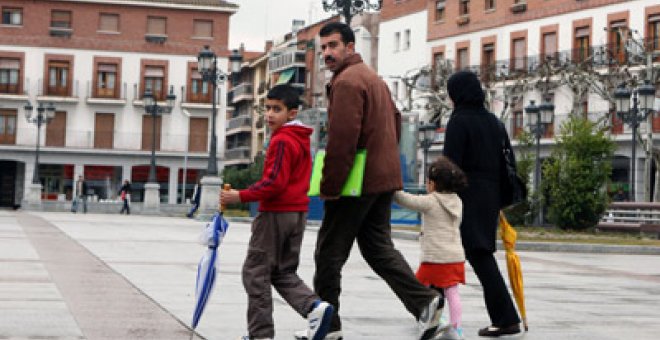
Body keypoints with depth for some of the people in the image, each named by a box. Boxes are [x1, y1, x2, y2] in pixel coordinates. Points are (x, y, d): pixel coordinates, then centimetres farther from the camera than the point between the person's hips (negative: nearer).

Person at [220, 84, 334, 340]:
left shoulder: (281, 140, -15)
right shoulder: (301, 139, 14)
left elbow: (275, 183, -22)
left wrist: (241, 197, -20)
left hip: (275, 213, -9)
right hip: (297, 211, 9)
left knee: (256, 272, 1)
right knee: (284, 272, 16)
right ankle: (314, 306, -7)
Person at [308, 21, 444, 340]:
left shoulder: (347, 81, -13)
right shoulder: (373, 77, 18)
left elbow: (342, 139, -20)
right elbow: (395, 120, 25)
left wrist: (329, 186, -18)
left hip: (357, 182, -9)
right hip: (383, 178, 9)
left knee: (329, 253, 1)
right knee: (378, 247, 13)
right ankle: (425, 301, -1)